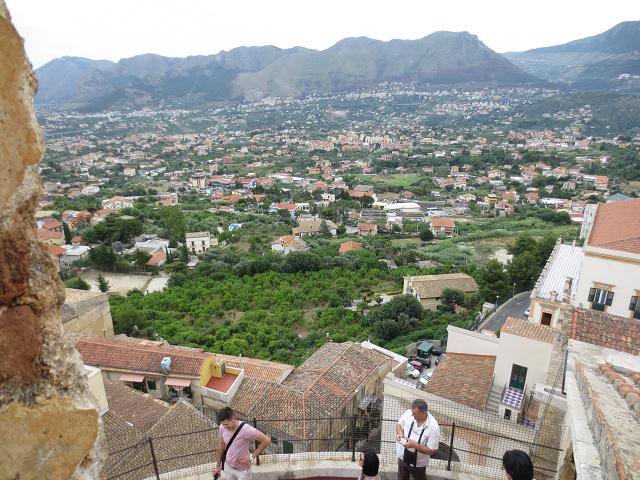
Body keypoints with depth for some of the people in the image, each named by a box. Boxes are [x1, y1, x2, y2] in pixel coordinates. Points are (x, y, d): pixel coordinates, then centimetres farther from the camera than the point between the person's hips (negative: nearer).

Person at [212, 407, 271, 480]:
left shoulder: (246, 429, -31)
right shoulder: (222, 428, -14)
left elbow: (266, 440, -24)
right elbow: (220, 447, 3)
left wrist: (252, 456, -20)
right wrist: (218, 466, 10)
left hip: (242, 470, -4)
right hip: (227, 467, 4)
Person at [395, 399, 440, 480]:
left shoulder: (433, 427, -31)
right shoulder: (408, 413, -21)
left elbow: (431, 450, -23)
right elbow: (399, 425, -2)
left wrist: (414, 445, -34)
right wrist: (400, 433, -22)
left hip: (418, 463, -3)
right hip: (403, 457, 3)